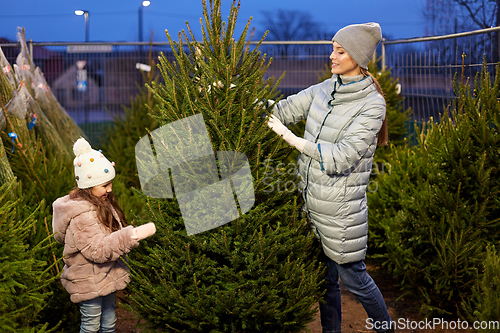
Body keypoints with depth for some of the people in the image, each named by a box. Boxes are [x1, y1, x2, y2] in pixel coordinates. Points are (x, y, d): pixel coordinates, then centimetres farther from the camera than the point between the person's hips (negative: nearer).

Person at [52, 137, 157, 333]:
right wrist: (133, 235, -37)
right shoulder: (82, 216, -26)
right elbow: (98, 250, -32)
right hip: (89, 283, -9)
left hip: (105, 278, 9)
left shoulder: (99, 203, 7)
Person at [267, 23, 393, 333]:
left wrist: (290, 138, -20)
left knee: (352, 276, 6)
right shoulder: (324, 90, 5)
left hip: (341, 205, -6)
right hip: (311, 197, 6)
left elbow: (340, 158, -22)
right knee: (325, 275, 16)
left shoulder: (372, 104, -15)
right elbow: (282, 111, 14)